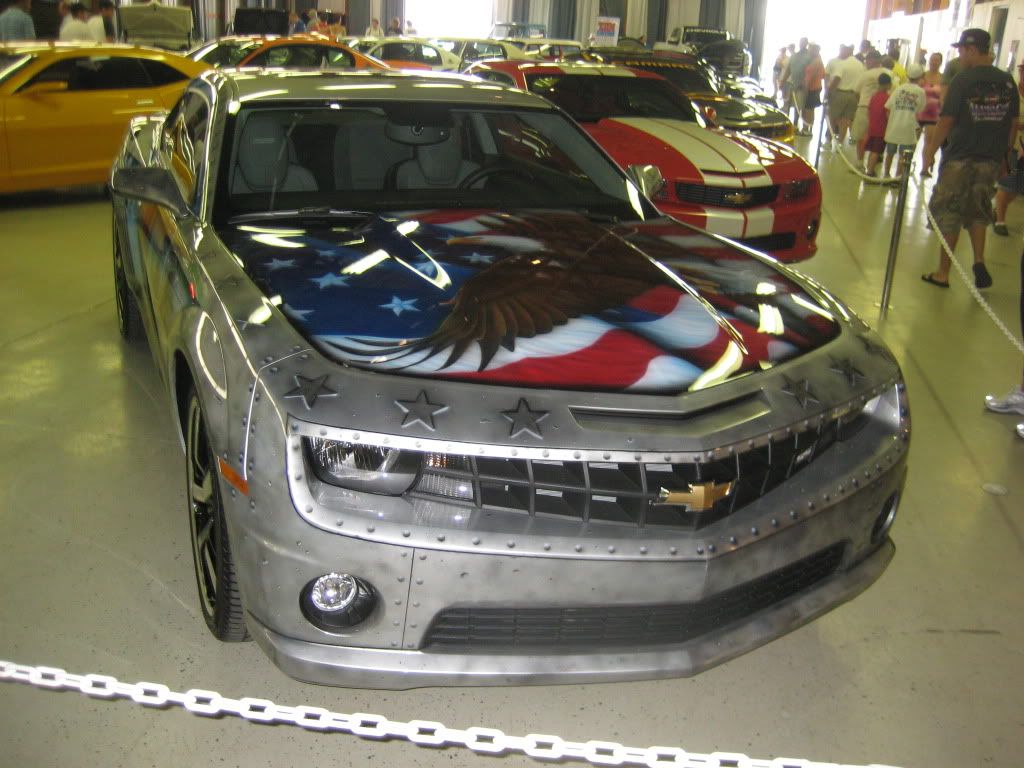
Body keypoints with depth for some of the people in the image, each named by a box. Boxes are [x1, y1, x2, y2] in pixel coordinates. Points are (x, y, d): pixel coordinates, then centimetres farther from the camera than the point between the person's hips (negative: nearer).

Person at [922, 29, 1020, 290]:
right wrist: (1003, 153, 19)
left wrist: (929, 153, -3)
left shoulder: (963, 81, -11)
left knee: (949, 215, 5)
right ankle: (979, 261, 2)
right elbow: (1013, 124, 9)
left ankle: (943, 273, 11)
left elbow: (946, 122, -13)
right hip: (991, 160, 5)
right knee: (977, 212, 20)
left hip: (960, 158, -5)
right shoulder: (1008, 82, 5)